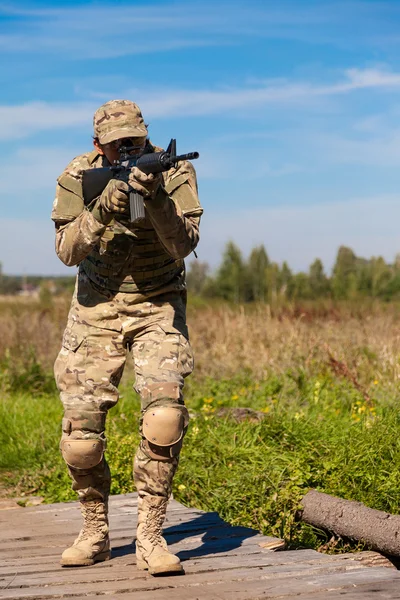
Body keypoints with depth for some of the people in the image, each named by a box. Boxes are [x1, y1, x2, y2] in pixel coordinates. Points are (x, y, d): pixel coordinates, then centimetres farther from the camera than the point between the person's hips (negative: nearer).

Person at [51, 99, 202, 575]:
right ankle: (95, 532, 20)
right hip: (97, 308, 2)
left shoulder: (173, 170, -11)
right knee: (80, 432, -2)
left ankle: (150, 537, -9)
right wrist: (102, 210, -31)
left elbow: (183, 245, -21)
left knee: (164, 417, -21)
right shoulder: (78, 176, -7)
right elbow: (67, 252, -15)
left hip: (157, 307, -1)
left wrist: (154, 197, -36)